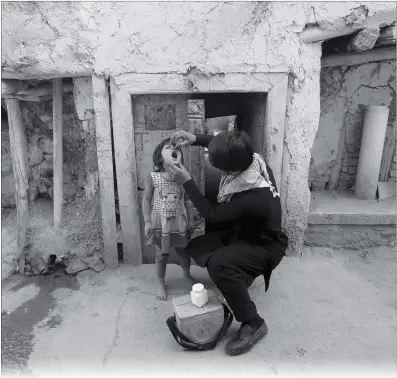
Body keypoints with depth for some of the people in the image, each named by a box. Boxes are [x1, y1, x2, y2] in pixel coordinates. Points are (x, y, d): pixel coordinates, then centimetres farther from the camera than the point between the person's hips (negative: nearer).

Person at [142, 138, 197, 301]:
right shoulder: (153, 177, -11)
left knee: (183, 251, 17)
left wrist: (191, 219, 5)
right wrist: (147, 222, -7)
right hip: (160, 222, -2)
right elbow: (146, 200, -5)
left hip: (180, 222, 2)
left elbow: (188, 200, 3)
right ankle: (161, 284, 32)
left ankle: (187, 275, 44)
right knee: (161, 254, 10)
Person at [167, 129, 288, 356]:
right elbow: (228, 149, 3)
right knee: (195, 248, 5)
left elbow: (210, 214, -27)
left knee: (218, 264, -35)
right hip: (245, 231, 9)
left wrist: (187, 182, -22)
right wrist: (196, 139, -11)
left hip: (265, 246, -8)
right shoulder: (252, 159, -18)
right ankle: (241, 275, 26)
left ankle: (253, 323, -14)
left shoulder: (253, 198, -39)